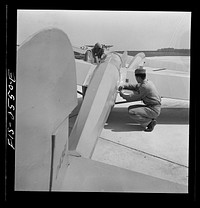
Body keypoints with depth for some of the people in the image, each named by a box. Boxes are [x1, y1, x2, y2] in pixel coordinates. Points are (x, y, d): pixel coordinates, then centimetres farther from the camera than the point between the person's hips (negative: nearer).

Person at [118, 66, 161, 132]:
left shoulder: (144, 87, -21)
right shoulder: (147, 82, 8)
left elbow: (132, 97, -15)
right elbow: (135, 87, 25)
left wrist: (123, 94, 2)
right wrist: (124, 86, 14)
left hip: (154, 110, -10)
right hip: (152, 107, 10)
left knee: (132, 112, -20)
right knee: (130, 108, 11)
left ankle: (150, 122, -8)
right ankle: (150, 119, 7)